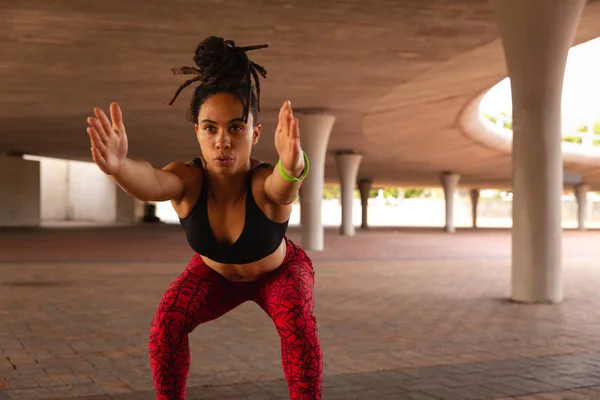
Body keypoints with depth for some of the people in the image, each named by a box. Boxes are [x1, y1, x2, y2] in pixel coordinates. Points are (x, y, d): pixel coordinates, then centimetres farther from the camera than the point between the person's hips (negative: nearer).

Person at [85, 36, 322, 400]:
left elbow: (285, 179, -66)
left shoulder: (267, 183, -41)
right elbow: (150, 182, -59)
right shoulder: (189, 181, -35)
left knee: (297, 323, -30)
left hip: (279, 270, -2)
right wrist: (117, 165, -82)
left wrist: (293, 164, -90)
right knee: (168, 322, -20)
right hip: (216, 273, 2)